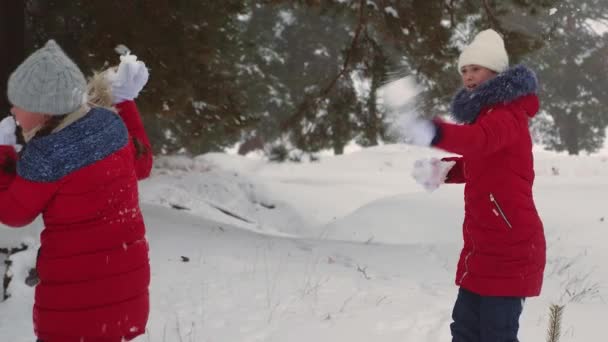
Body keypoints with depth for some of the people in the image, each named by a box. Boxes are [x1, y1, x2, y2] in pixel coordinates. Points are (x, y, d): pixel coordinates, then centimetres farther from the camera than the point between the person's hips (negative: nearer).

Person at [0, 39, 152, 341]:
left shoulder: (48, 155, -20)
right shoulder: (112, 126, -1)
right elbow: (141, 165, 20)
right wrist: (125, 101, 21)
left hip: (77, 286, -7)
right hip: (126, 274, 7)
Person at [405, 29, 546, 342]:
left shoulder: (507, 114, -15)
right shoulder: (489, 112, 17)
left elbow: (481, 139, -38)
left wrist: (434, 133, -58)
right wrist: (442, 170, 4)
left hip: (509, 246, -10)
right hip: (484, 244, 10)